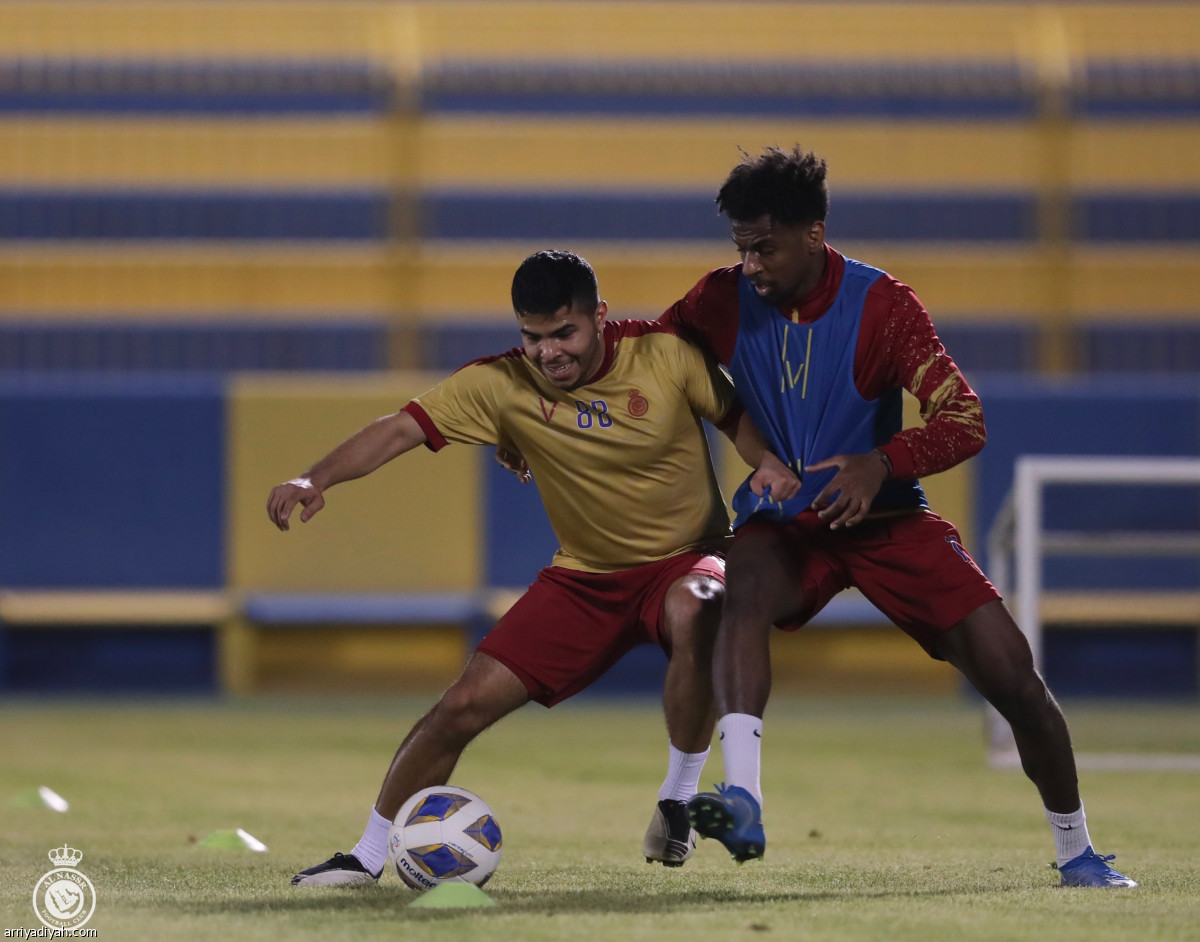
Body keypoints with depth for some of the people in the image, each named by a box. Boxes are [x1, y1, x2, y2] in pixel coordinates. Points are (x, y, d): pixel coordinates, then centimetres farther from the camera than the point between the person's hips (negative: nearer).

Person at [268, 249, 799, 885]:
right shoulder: (502, 384, -13)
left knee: (691, 613, -40)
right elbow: (403, 428, -19)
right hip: (584, 578, 2)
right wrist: (316, 480, -34)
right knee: (465, 704, -7)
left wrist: (771, 465, -23)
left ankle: (676, 806, -20)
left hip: (687, 558, -2)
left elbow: (736, 415, -1)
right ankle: (368, 856, 10)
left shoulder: (666, 352, -16)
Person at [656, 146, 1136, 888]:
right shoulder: (725, 303, -7)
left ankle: (1077, 852, 13)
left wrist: (883, 463, -38)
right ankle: (743, 804, -50)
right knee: (743, 594, -36)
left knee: (1013, 675, -9)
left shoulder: (882, 306, -15)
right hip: (781, 524, 1)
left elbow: (964, 422, -20)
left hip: (886, 519, -1)